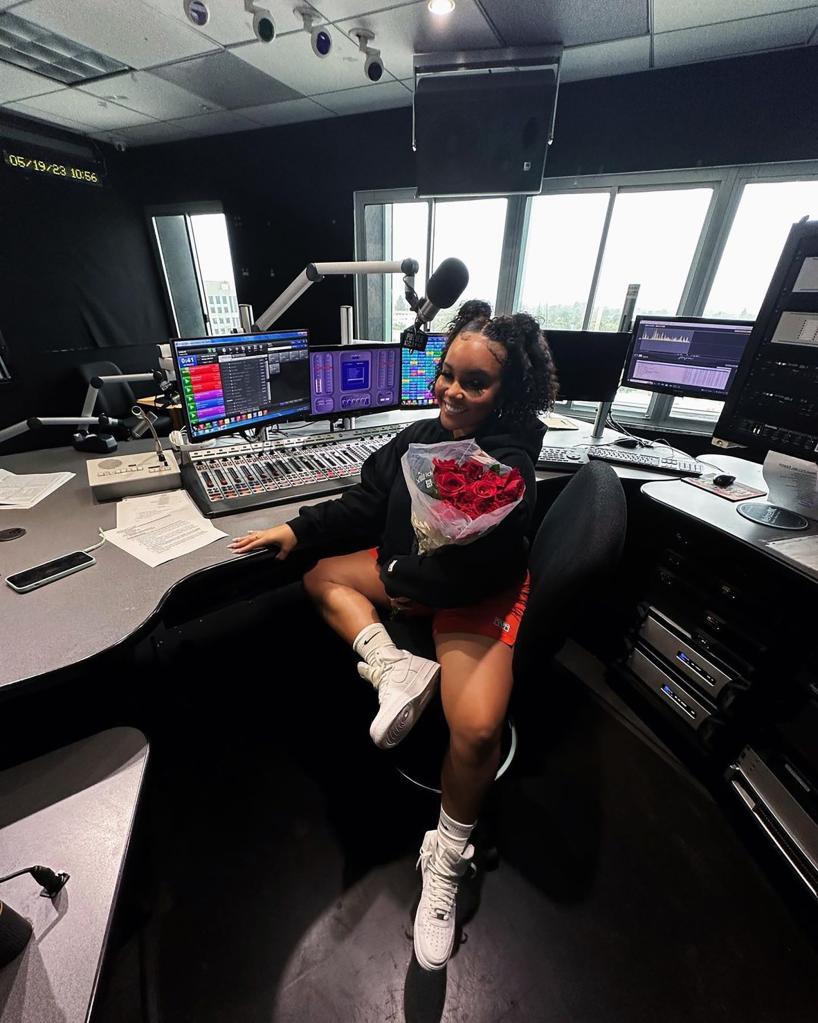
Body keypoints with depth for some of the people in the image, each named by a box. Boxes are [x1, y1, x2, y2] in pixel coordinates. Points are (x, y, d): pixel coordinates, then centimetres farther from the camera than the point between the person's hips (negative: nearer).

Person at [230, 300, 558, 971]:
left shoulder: (507, 465, -19)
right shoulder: (421, 436, 2)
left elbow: (467, 567, -23)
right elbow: (365, 505, 8)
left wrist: (400, 577, -10)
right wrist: (297, 529, 2)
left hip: (478, 594, -7)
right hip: (411, 570, 7)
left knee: (478, 729, -26)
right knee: (320, 576, 10)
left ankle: (447, 858, 7)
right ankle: (395, 668, -10)